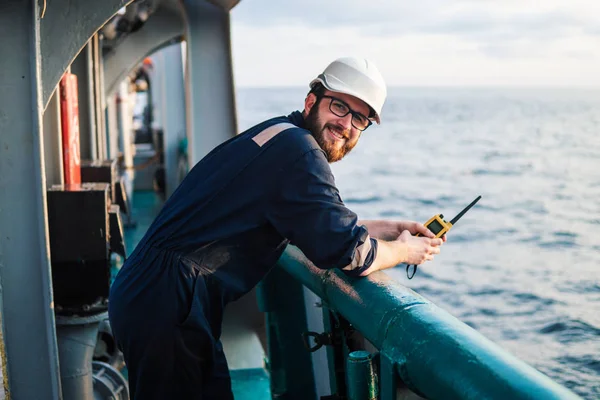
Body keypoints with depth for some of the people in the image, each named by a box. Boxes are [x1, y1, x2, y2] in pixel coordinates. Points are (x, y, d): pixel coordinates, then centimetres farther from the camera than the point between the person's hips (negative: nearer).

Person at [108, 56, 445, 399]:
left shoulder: (276, 134, 16)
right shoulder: (299, 149, -16)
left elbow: (320, 226, 29)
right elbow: (349, 252, -13)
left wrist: (392, 228, 26)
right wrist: (406, 251, 6)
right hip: (167, 307, -10)